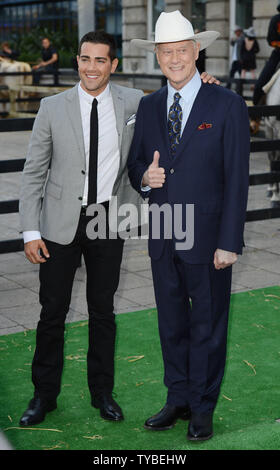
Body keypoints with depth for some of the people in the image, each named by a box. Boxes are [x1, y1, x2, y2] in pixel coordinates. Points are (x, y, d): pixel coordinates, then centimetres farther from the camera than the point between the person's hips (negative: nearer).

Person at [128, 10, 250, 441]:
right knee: (171, 323, 15)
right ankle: (178, 400, 31)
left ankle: (203, 409, 24)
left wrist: (229, 242, -14)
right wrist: (144, 177, -12)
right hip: (163, 238, 5)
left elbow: (237, 179, -9)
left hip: (208, 238, -4)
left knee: (208, 325, 8)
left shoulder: (227, 106, -6)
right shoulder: (148, 107, 8)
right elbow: (135, 163, 14)